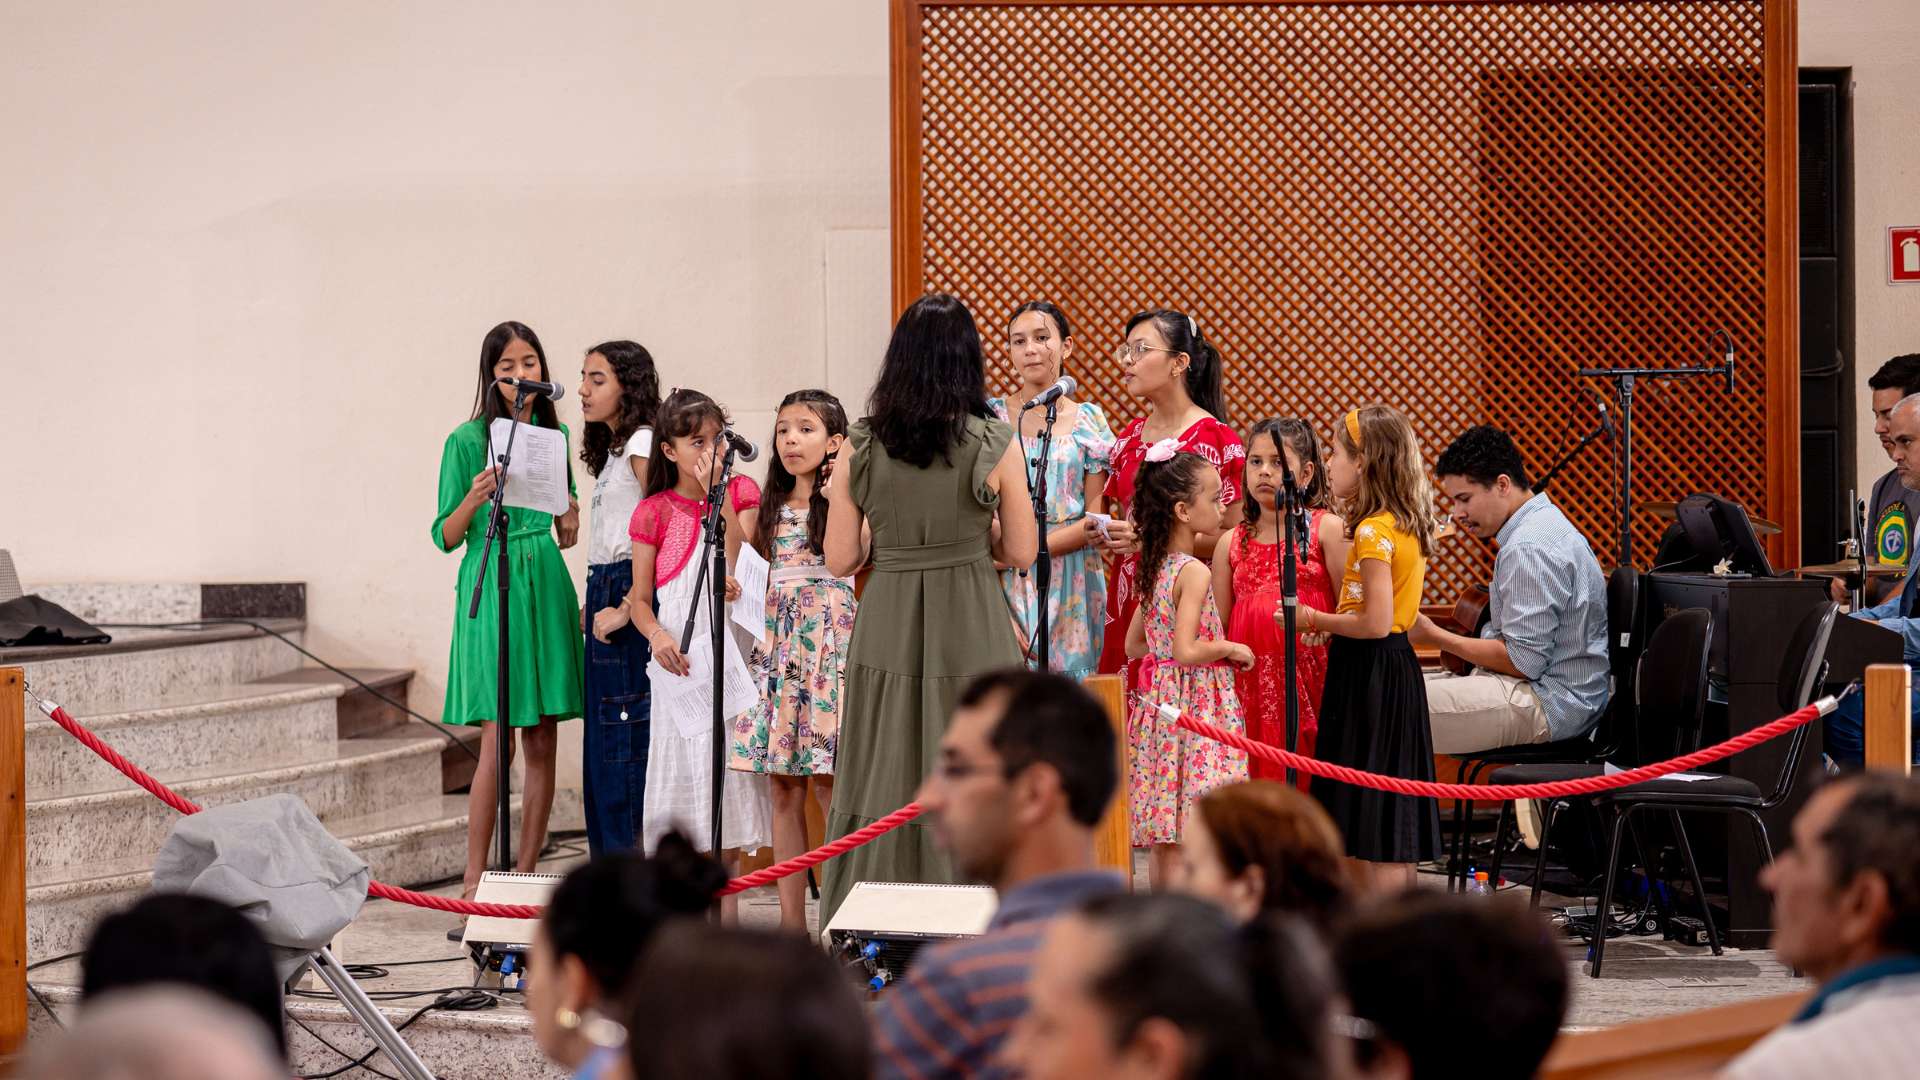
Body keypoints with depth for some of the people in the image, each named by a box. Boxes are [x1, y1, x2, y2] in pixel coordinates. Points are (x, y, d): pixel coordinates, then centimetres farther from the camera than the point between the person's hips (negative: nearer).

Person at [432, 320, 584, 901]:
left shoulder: (555, 434, 12)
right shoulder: (468, 441, -2)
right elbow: (446, 536, -3)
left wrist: (570, 525, 0)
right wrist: (475, 499, -21)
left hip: (547, 586, 5)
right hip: (491, 586, -5)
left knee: (543, 743, 3)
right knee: (497, 738, -10)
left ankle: (525, 872, 10)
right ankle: (473, 881, -6)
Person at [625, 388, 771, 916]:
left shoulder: (741, 492, 6)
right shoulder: (655, 513, 1)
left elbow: (736, 569, -9)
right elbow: (639, 598, 4)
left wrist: (721, 496, -13)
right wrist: (656, 634, -16)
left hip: (732, 651, 1)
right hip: (680, 660, -1)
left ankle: (727, 912, 13)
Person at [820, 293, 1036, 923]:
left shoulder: (858, 450, -2)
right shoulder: (996, 448, -7)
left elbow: (840, 561, 1)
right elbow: (1021, 552, 0)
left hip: (885, 633, 2)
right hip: (970, 634, -2)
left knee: (884, 793, 9)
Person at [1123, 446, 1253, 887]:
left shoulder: (1155, 568, 10)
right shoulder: (1194, 573, -16)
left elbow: (1134, 645, 18)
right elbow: (1186, 651, -24)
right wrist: (1229, 648, -9)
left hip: (1158, 699, 9)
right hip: (1196, 702, -9)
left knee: (1163, 836, 12)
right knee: (1187, 833, -7)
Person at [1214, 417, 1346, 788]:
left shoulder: (1327, 530, 3)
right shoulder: (1232, 544, 13)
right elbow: (1217, 628, 14)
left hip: (1310, 680, -3)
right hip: (1250, 684, 3)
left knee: (1310, 781, -6)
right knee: (1259, 781, 0)